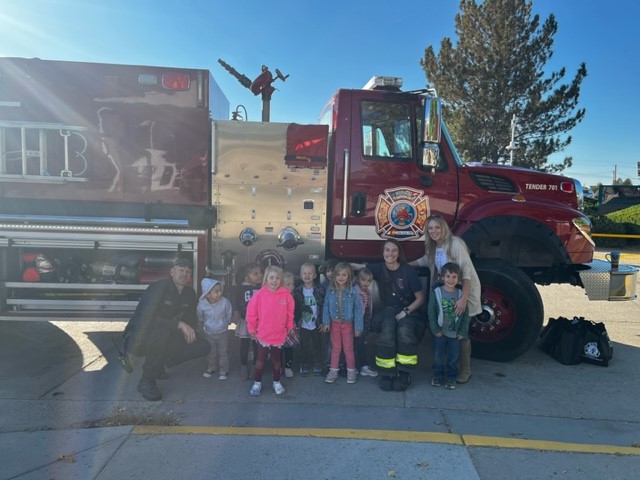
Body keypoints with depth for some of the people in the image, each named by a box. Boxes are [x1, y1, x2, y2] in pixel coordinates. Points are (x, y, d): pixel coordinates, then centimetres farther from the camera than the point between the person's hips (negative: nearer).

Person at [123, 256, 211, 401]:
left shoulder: (190, 292, 2)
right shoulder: (158, 287, -20)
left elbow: (190, 318, 12)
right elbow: (147, 318, -31)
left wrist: (189, 330, -9)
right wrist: (179, 324, -34)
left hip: (166, 337, 7)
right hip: (139, 338, -7)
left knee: (203, 346, -7)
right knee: (162, 333, -41)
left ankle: (158, 365, 9)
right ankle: (146, 381, -20)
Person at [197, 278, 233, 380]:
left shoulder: (225, 302, -24)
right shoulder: (201, 304, -21)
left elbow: (229, 315, -5)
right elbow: (200, 319, -1)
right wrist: (202, 329, 12)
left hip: (223, 333, -1)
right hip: (208, 333, 1)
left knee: (223, 352, 10)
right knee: (211, 352, 19)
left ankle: (224, 370, 25)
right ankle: (211, 368, 39)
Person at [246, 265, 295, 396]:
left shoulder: (286, 295, -9)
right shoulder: (259, 294, -13)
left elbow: (290, 312, 3)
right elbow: (251, 312, -5)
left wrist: (290, 328, 8)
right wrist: (251, 328, -1)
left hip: (279, 336, 1)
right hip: (262, 335, -1)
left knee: (277, 360, 16)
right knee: (260, 361, 11)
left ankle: (276, 382, 33)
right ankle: (257, 383, 27)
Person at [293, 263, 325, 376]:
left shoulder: (320, 289, -8)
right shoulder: (297, 290, -3)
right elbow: (295, 307, 0)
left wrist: (322, 321, -9)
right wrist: (296, 321, -3)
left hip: (316, 324, -1)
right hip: (303, 324, 1)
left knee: (317, 345, 11)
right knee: (304, 346, 10)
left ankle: (318, 365, 27)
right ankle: (304, 365, 26)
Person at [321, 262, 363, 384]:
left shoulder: (353, 291, -14)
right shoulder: (330, 290, -7)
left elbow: (358, 309, -10)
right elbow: (326, 306, -1)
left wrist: (358, 327, -9)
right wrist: (326, 322, -5)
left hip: (347, 323, -2)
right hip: (334, 323, 2)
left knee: (348, 348, 11)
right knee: (335, 348, 14)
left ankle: (351, 371, 27)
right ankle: (333, 370, 26)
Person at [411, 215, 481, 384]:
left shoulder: (455, 243, -22)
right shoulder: (434, 247, 3)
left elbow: (467, 271, -27)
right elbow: (426, 260, 24)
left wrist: (463, 298, -33)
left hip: (464, 292, -7)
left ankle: (465, 371, 15)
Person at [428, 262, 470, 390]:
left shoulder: (461, 294, -3)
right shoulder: (436, 292, -9)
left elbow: (465, 314, 0)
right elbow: (431, 312, -8)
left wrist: (463, 331, -4)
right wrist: (435, 329, -11)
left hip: (455, 333, 1)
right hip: (440, 332, -1)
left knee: (453, 356, 8)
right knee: (438, 355, 10)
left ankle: (451, 377, 25)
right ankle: (438, 375, 28)